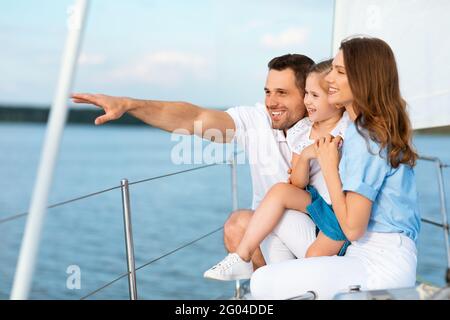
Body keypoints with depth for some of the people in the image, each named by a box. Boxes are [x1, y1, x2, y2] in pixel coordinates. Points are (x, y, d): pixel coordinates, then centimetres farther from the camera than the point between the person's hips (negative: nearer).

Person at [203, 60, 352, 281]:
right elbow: (298, 184, 1)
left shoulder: (351, 128, -8)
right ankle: (241, 258, -16)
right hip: (317, 201, 4)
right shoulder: (302, 132, 4)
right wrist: (305, 156, -18)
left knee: (316, 255, -21)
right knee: (280, 190, -17)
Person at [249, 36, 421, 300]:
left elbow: (353, 228, -17)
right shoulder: (384, 130, 11)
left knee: (263, 283, -19)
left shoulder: (365, 139, -17)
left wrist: (329, 166, -10)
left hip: (380, 266, -10)